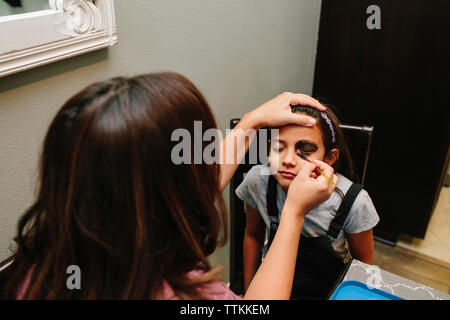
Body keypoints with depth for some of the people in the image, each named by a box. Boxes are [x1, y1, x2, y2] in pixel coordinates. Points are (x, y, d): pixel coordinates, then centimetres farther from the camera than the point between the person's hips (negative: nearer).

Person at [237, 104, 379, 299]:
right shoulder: (258, 180, -19)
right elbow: (253, 235, 0)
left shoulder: (354, 202, -24)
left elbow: (363, 263, -4)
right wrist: (249, 290, 6)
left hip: (326, 290, 0)